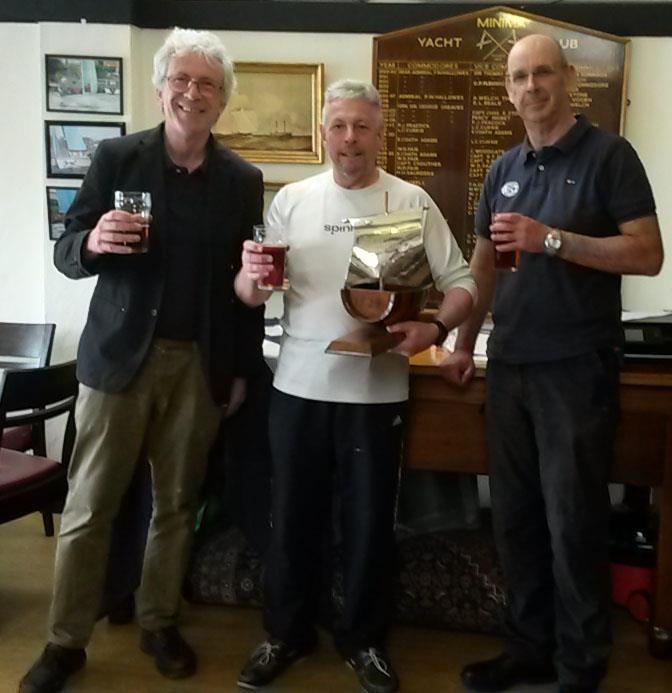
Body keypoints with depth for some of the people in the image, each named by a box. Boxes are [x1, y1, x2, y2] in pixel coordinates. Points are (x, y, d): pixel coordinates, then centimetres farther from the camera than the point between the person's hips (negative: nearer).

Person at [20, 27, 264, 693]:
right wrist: (94, 242, -23)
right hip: (120, 356, -1)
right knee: (88, 506, 4)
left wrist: (243, 368, 6)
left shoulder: (243, 180, 5)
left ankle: (159, 625, 28)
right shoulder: (115, 157, 0)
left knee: (177, 503, 11)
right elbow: (66, 254, 1)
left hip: (201, 364, 2)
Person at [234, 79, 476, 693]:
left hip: (377, 391, -1)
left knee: (370, 522, 10)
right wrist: (251, 278, -21)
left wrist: (435, 329, -23)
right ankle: (287, 633, 32)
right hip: (299, 386, 2)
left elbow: (461, 281, -3)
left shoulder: (411, 201, -1)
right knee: (294, 517, 12)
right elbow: (250, 295, 2)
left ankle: (364, 638, 31)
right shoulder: (292, 200, 4)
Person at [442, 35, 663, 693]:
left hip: (577, 368, -6)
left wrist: (550, 239, -18)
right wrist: (464, 345, 15)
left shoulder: (608, 154, -4)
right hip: (509, 366, 6)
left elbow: (648, 254, -12)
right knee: (514, 517, 12)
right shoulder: (503, 169, 13)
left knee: (573, 522, 2)